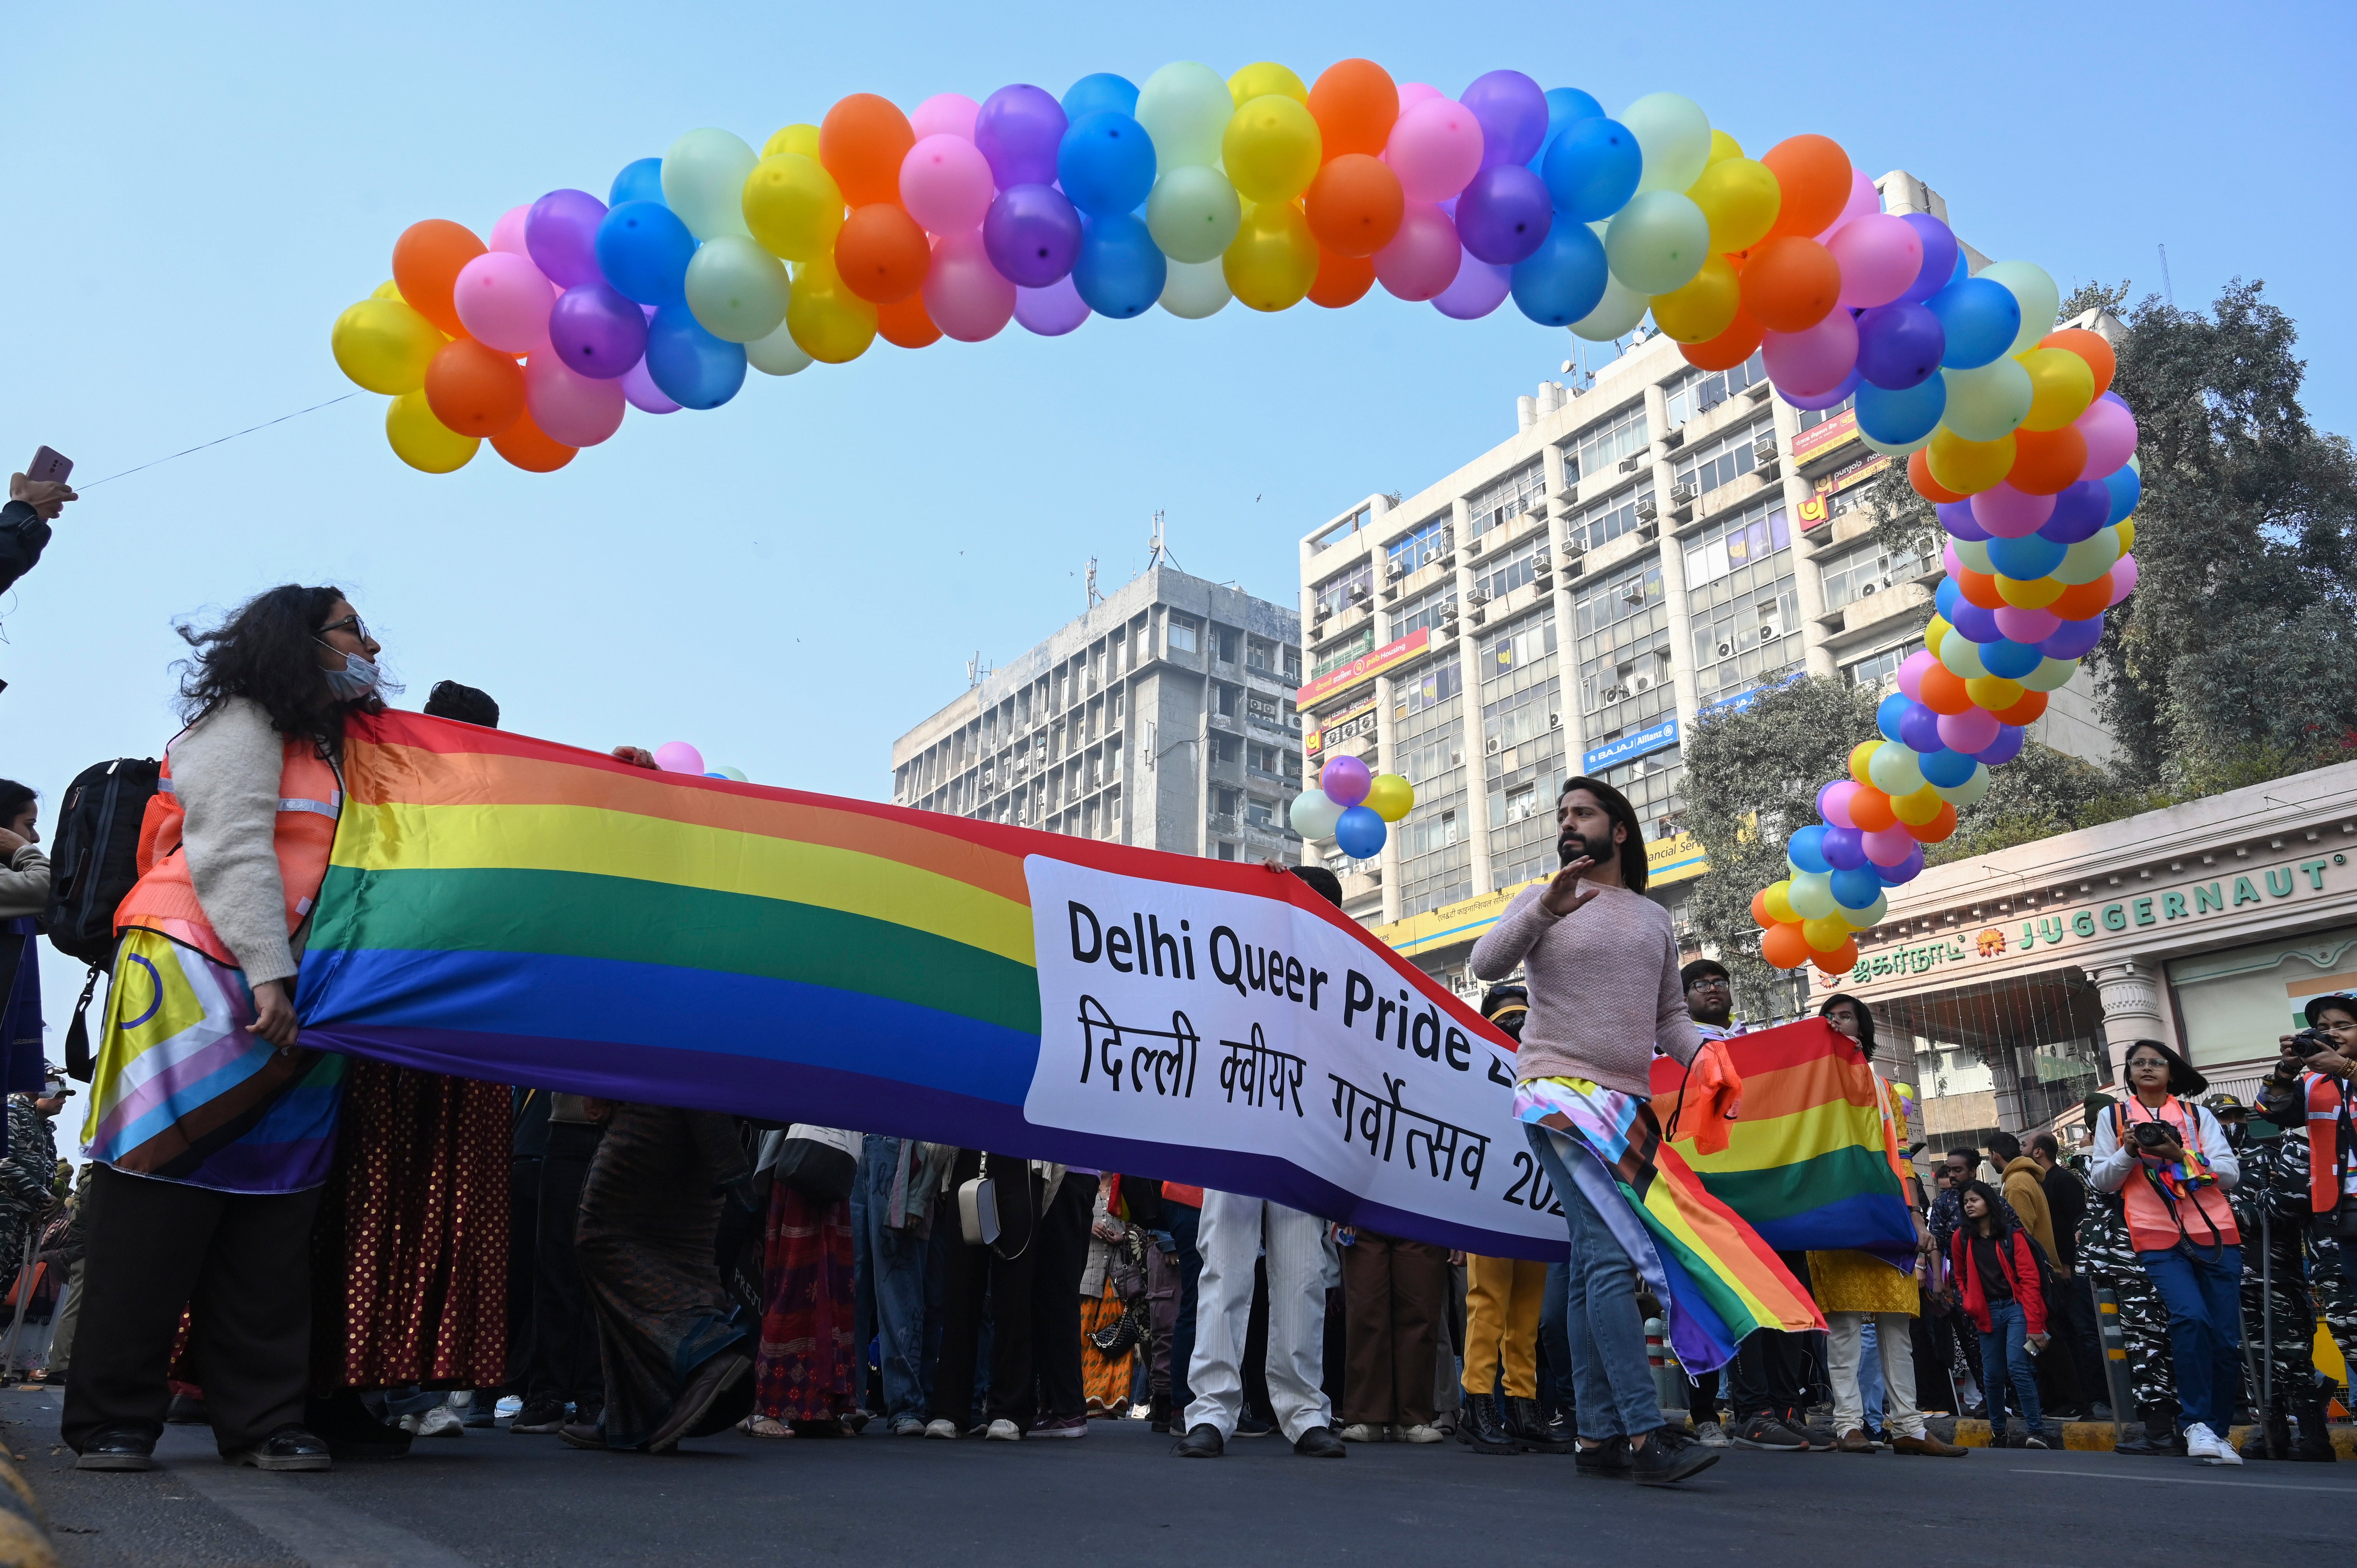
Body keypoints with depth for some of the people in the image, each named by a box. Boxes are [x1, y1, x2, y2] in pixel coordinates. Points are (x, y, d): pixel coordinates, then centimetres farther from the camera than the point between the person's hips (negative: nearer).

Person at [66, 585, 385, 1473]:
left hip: (288, 1005, 8)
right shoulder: (241, 723, -2)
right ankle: (111, 1422, 6)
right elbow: (230, 848, -13)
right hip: (199, 981, -8)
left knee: (272, 1217, 4)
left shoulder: (337, 750, 24)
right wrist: (268, 974, -21)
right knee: (162, 1203, -3)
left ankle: (262, 1422, 7)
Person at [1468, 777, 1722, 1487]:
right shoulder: (1541, 901, 5)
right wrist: (1545, 910, -28)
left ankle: (1598, 1436, 10)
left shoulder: (1655, 919, 19)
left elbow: (1671, 1016, 19)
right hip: (1559, 1092, -5)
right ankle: (1646, 1433, -18)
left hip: (1630, 1102, 5)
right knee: (1613, 1254, -17)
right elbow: (1487, 963, -12)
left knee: (1595, 1266, 6)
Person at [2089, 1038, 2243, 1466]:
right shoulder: (2113, 1117, 11)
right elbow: (2101, 1181, 9)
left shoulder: (2197, 1115, 12)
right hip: (2159, 1241, -2)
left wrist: (2179, 1156, -13)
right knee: (2191, 1317, -24)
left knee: (2227, 1338, 0)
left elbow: (2230, 1174, 2)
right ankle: (2198, 1425, -15)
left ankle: (2216, 1430, 16)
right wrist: (2129, 1152, -9)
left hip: (2216, 1235, 2)